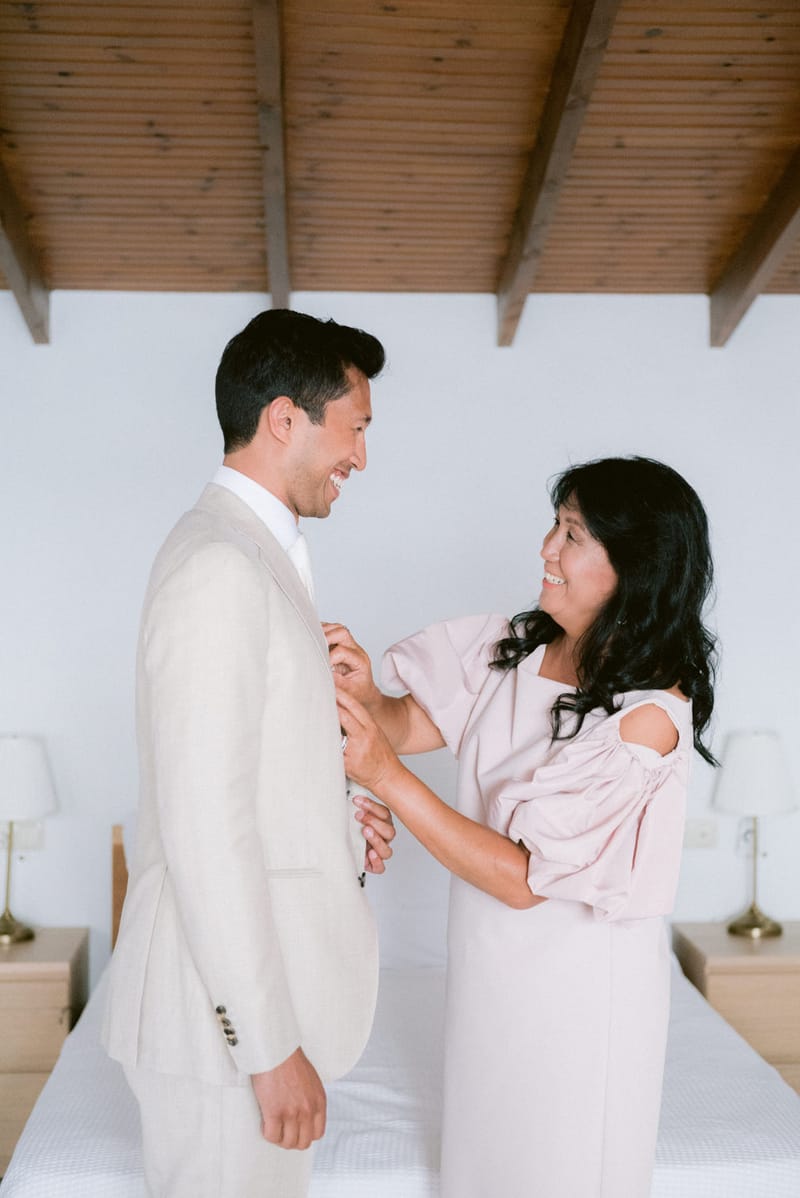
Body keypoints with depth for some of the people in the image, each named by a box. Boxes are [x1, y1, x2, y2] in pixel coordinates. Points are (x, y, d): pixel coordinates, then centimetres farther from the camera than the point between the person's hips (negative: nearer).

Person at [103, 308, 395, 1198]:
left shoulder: (252, 553, 12)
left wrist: (341, 834, 2)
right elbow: (203, 828, -24)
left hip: (251, 984, 10)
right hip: (226, 1006, -9)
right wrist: (269, 1043, -20)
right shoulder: (220, 566, -20)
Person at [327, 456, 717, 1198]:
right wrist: (365, 693, -26)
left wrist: (385, 776, -30)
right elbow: (414, 723, -2)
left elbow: (524, 877, -26)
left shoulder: (650, 715, -26)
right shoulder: (517, 649, -5)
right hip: (491, 963, 6)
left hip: (578, 984, -6)